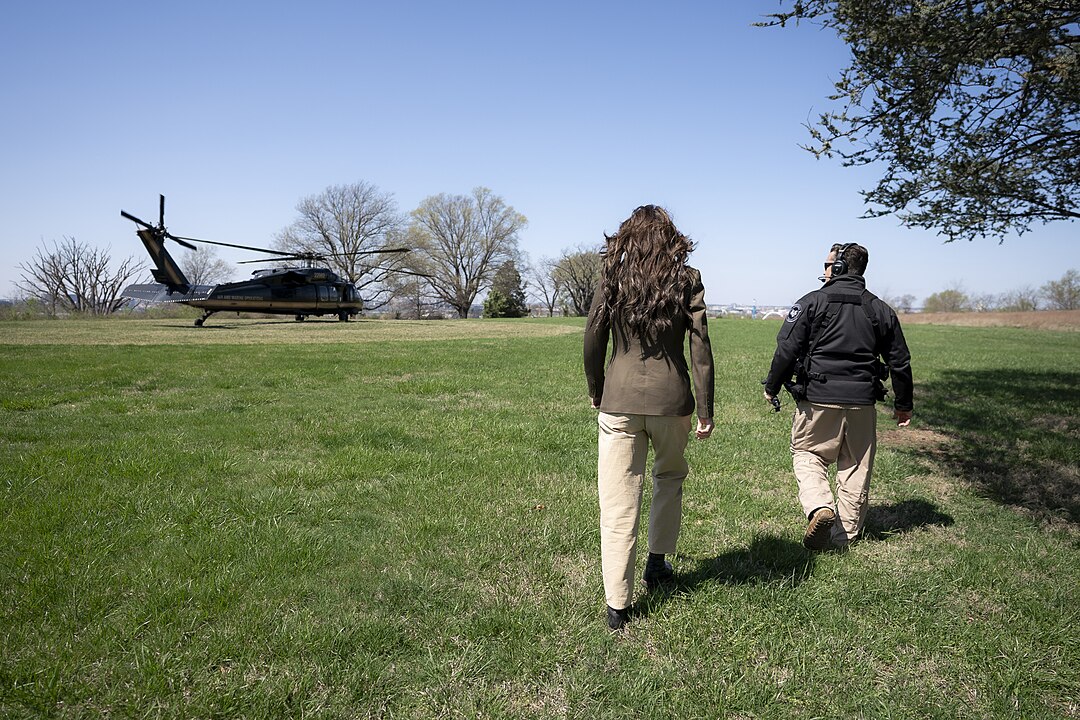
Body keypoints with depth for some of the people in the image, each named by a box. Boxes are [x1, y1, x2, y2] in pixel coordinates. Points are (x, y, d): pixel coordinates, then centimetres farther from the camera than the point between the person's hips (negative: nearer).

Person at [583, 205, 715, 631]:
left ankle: (617, 607, 9)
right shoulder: (687, 280, 0)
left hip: (619, 401, 0)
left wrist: (596, 391, 19)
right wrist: (705, 409, 2)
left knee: (618, 504, 4)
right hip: (671, 400, 1)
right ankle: (657, 562, 33)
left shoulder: (612, 279, 2)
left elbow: (593, 342, 3)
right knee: (670, 475, 28)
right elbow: (700, 348, -3)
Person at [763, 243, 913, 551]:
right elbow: (900, 361, 13)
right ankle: (847, 531, 19)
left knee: (807, 452, 10)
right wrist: (903, 404, 23)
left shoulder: (812, 302, -4)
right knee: (857, 465, 13)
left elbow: (787, 349, -8)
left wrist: (771, 388, 5)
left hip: (818, 398, -3)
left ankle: (819, 506, -13)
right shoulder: (881, 311, 9)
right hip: (862, 401, 4)